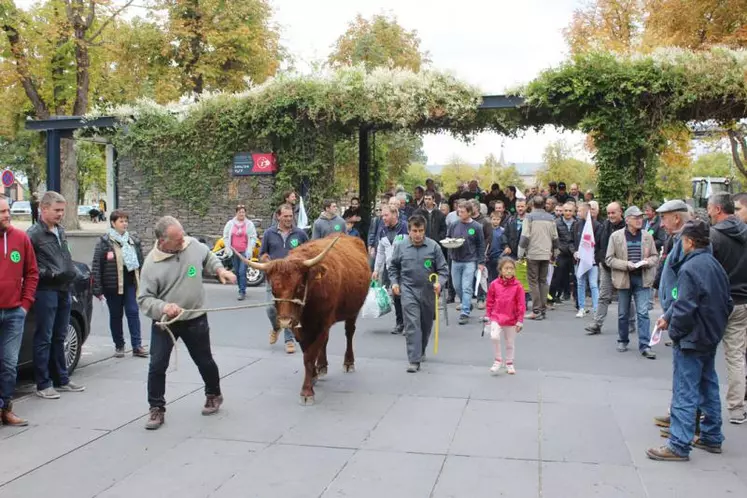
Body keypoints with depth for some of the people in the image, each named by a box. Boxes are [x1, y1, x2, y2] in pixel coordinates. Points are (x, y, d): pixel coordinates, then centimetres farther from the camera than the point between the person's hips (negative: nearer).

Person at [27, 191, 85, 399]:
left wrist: (72, 271, 10)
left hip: (64, 290, 8)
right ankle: (43, 384, 5)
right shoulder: (34, 233, -11)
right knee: (44, 338, -2)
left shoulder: (60, 231, 14)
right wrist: (49, 273, -19)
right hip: (46, 291, -8)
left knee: (59, 337, 15)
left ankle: (61, 380, 23)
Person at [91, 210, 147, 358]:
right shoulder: (104, 241, -5)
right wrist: (97, 289, -12)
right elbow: (96, 266, -8)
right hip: (112, 285, -2)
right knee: (116, 315, 8)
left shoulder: (134, 241, 9)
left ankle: (137, 346, 0)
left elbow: (140, 262, 12)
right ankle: (119, 346, 20)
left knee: (133, 313, -2)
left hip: (130, 284, 3)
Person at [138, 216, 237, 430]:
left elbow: (209, 258, 15)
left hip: (195, 319, 2)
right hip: (164, 321, -2)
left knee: (205, 362, 15)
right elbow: (144, 299, -15)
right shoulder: (151, 264, -18)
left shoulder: (194, 246, -10)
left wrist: (220, 270, -3)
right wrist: (163, 307, -33)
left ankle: (213, 395, 40)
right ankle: (157, 409, 15)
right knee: (157, 366, -2)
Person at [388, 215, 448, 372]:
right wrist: (394, 282, -3)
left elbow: (443, 269, -2)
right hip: (408, 290, -2)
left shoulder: (434, 246, -7)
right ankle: (414, 360, -11)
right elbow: (392, 267, 10)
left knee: (426, 324, 17)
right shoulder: (400, 246, -5)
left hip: (428, 291, 2)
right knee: (412, 324, -12)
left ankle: (421, 351, 41)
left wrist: (439, 282, -18)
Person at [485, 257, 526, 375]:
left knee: (510, 343, 12)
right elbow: (490, 301, 5)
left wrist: (520, 321, -5)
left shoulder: (517, 286, -9)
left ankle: (509, 364, 32)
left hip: (511, 319, 0)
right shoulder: (494, 284, -4)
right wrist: (488, 316, 7)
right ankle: (498, 360, 0)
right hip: (496, 317, 0)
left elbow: (521, 305, -5)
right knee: (494, 337, -20)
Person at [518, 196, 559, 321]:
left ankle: (536, 311, -6)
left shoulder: (530, 217, -6)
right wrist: (553, 253, 20)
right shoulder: (550, 218, 7)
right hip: (546, 254, 4)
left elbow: (525, 236, -11)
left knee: (533, 281, -1)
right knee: (543, 281, 11)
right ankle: (543, 309, 11)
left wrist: (521, 253, -5)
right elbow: (555, 237, 9)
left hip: (533, 254, -4)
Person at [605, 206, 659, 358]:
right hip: (624, 279, -1)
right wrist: (626, 264, -16)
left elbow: (655, 256, 11)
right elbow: (609, 259, -3)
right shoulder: (616, 236, -3)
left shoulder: (647, 236, 4)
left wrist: (648, 262, -11)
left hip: (642, 279, 1)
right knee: (623, 314, 11)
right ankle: (622, 341, 27)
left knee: (643, 313, -5)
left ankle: (645, 345, -3)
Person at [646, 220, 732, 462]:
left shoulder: (690, 268, -20)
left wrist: (674, 331, -8)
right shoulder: (715, 265, 9)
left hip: (691, 340, -9)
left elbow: (685, 307, -24)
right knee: (708, 387, 18)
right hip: (711, 337, 9)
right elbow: (727, 303, 15)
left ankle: (679, 445, -3)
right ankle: (711, 438, 28)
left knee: (685, 392, -6)